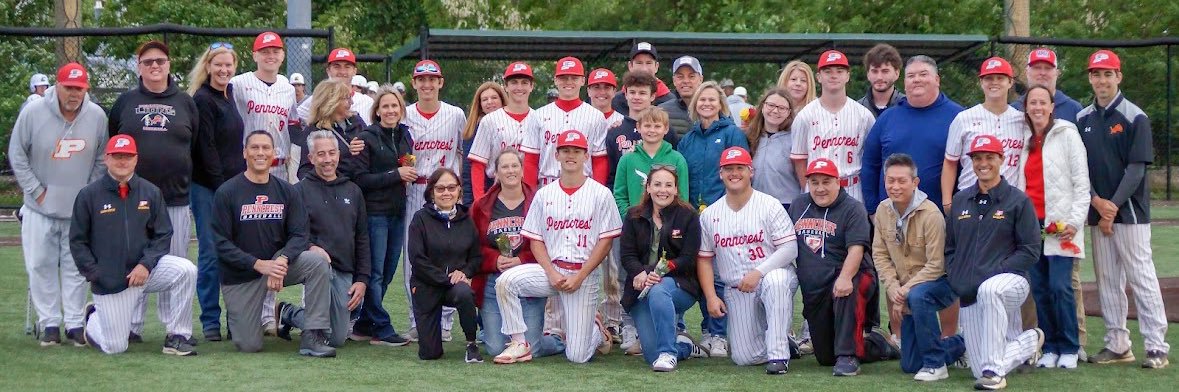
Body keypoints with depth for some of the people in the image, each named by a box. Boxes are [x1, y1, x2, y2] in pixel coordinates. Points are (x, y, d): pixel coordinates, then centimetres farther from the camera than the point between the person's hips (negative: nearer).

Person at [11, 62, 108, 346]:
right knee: (41, 265, 2)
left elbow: (101, 160, 8)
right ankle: (49, 323, 11)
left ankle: (74, 323, 12)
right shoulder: (33, 113, -9)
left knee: (76, 267, 5)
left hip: (79, 209, 1)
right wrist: (36, 191, -4)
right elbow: (16, 155, -1)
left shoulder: (97, 116, -4)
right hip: (40, 207, -1)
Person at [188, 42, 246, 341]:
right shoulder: (202, 100, -9)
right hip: (207, 187, -7)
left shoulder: (229, 96, 14)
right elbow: (205, 148, -13)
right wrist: (221, 186, -14)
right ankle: (210, 321, 2)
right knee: (210, 252, -4)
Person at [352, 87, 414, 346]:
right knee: (376, 273, -4)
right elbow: (361, 179, -13)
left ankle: (363, 326, 18)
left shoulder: (405, 136, 13)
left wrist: (414, 175, 5)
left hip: (398, 212, 7)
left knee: (387, 272, 9)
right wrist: (396, 174, -16)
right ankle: (381, 330, -1)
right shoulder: (367, 138, -6)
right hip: (374, 212, -7)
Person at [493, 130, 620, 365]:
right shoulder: (544, 195, 7)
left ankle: (596, 331, 29)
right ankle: (520, 344, -12)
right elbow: (535, 240, 7)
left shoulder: (600, 194, -1)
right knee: (505, 281, -26)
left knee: (578, 357, -7)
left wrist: (579, 277, -12)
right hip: (551, 269, 3)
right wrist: (551, 273, -10)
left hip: (585, 276, -3)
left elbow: (606, 240, -4)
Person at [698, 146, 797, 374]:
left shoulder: (770, 206, -5)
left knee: (775, 280, -42)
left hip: (774, 275, -4)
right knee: (744, 358, -7)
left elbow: (789, 249, -11)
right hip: (735, 291, 4)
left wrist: (758, 272, -23)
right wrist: (711, 297, 0)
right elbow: (704, 259, 11)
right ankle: (782, 341, 27)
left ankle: (778, 353, -32)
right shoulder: (709, 215, 7)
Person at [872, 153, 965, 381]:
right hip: (906, 294, 6)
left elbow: (936, 266, -21)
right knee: (909, 365, 7)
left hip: (938, 283, -6)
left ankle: (936, 364, -25)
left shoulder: (931, 215, -21)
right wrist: (894, 290, -13)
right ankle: (958, 345, 35)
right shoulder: (883, 211, -3)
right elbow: (880, 255, 0)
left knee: (917, 296, -43)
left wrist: (906, 290, -23)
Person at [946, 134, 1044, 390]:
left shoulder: (1018, 201, 0)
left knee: (989, 290, -43)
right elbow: (949, 248, 18)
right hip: (969, 296, 5)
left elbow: (1030, 251, -6)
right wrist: (957, 280, 1)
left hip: (1010, 281, -5)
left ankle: (994, 371, -34)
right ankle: (1030, 341, 32)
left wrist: (994, 273, -16)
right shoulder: (960, 201, 13)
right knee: (980, 371, 0)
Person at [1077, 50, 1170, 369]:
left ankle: (1157, 347, -4)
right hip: (1097, 211, 5)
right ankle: (1117, 345, 15)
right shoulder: (1082, 119, 10)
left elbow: (1136, 169, -10)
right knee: (1107, 280, 8)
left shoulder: (1135, 118, -4)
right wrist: (1097, 201, -8)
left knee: (1142, 278, -5)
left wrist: (1114, 205, -15)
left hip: (1129, 211, -5)